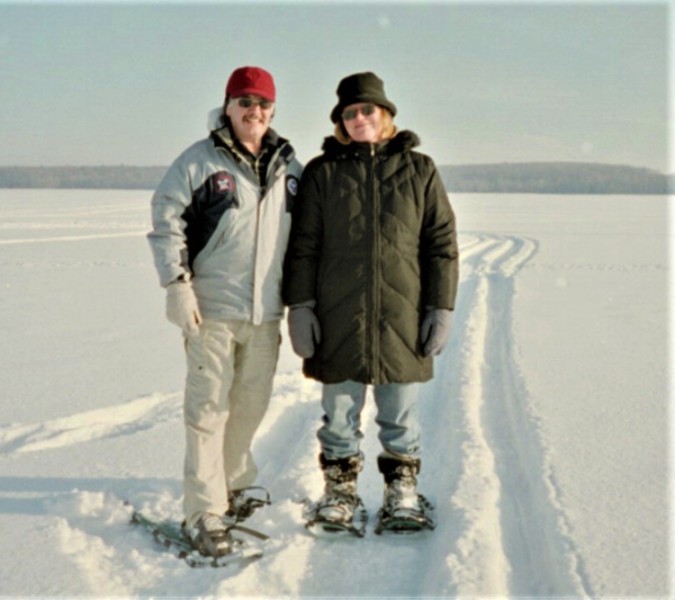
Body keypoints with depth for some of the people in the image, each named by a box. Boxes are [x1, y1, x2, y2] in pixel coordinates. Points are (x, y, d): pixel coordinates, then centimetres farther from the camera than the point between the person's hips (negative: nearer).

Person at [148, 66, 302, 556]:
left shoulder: (287, 164, 10)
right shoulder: (199, 161, -3)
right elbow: (166, 221, -5)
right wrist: (177, 285, -13)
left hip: (266, 311, 5)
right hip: (212, 308, -4)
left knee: (252, 404, 14)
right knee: (209, 407, -3)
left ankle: (232, 483, 34)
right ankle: (205, 512, 4)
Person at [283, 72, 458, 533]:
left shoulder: (419, 170, 5)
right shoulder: (322, 173, 5)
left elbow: (442, 244, 6)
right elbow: (302, 247, 5)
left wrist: (441, 308, 0)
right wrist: (300, 306, -2)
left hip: (402, 319, 0)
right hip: (337, 320, 0)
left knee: (401, 414, 10)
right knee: (340, 413, 10)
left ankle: (403, 491, 26)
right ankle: (340, 489, 26)